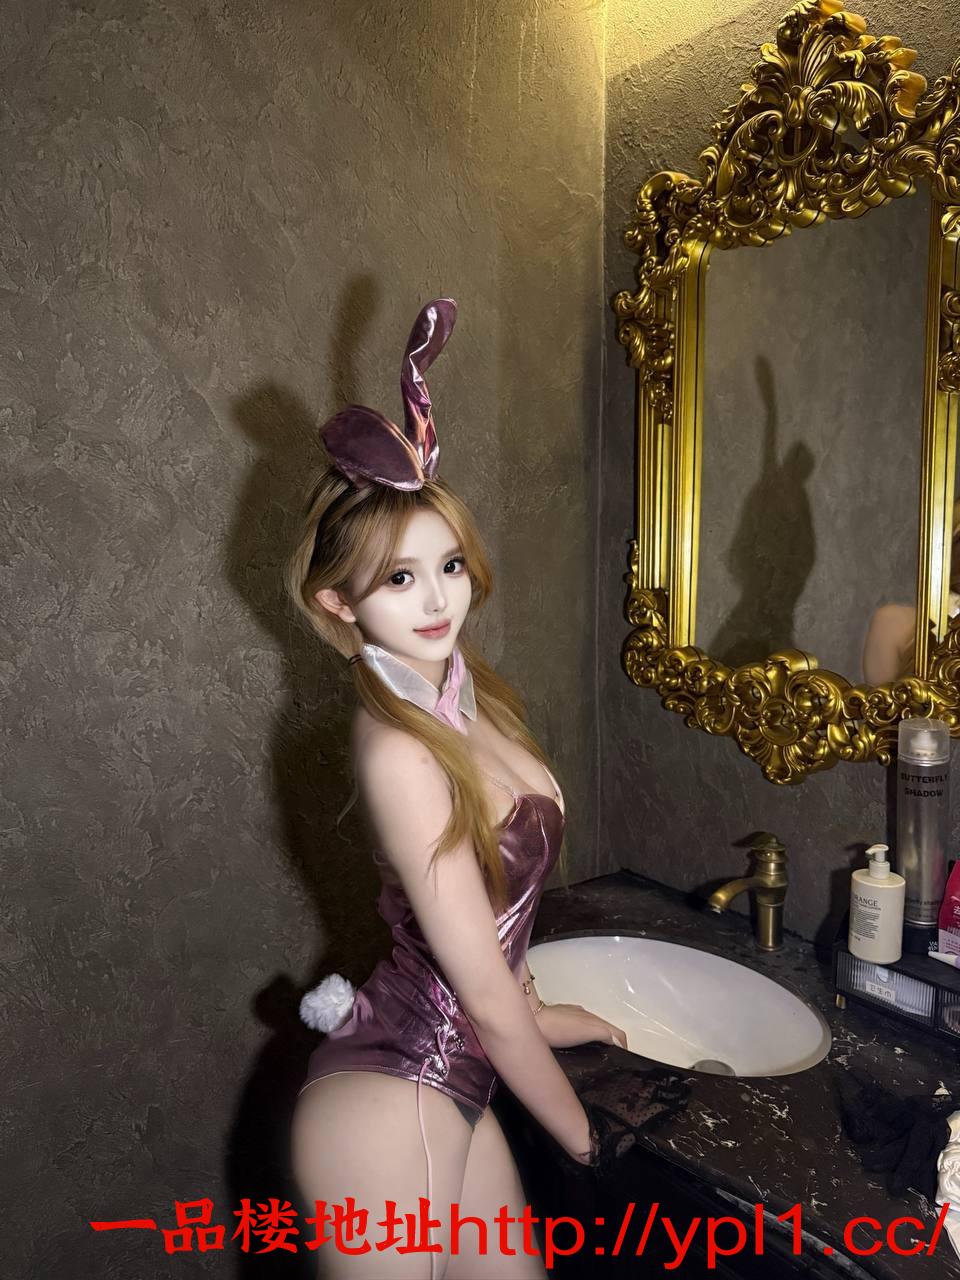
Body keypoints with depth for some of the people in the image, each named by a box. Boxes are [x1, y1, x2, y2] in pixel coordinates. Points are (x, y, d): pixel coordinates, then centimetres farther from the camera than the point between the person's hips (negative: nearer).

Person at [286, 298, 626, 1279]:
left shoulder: (466, 695, -1)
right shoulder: (399, 750, -26)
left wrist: (538, 1017, 18)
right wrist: (582, 1136, -5)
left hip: (449, 1085, 8)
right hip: (386, 1105, -7)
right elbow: (486, 997, -19)